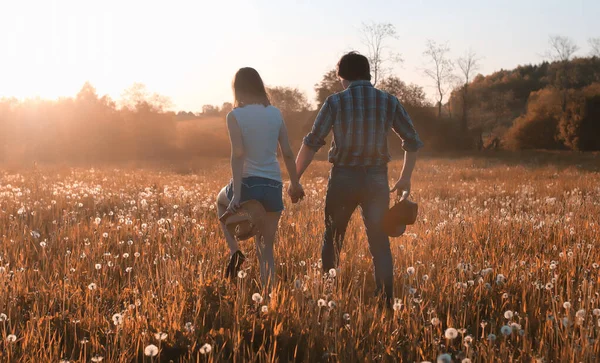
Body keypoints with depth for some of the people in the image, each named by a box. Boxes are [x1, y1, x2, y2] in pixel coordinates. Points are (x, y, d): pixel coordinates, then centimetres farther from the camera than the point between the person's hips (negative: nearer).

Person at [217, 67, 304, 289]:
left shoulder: (235, 115, -6)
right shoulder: (275, 113, 6)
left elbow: (238, 154, -15)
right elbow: (287, 152, 6)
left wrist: (237, 195, -17)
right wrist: (295, 183, 18)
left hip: (248, 183, -3)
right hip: (273, 187, 3)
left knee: (221, 200, 34)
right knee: (266, 247, 16)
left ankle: (234, 251, 18)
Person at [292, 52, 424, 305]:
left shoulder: (336, 102, -4)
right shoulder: (389, 102, 4)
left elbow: (311, 143, -7)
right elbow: (413, 142, 8)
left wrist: (295, 179, 1)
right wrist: (405, 179, 18)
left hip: (343, 179, -1)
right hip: (376, 180, 1)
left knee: (332, 239, 15)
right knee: (380, 242, 6)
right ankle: (386, 299, 1)